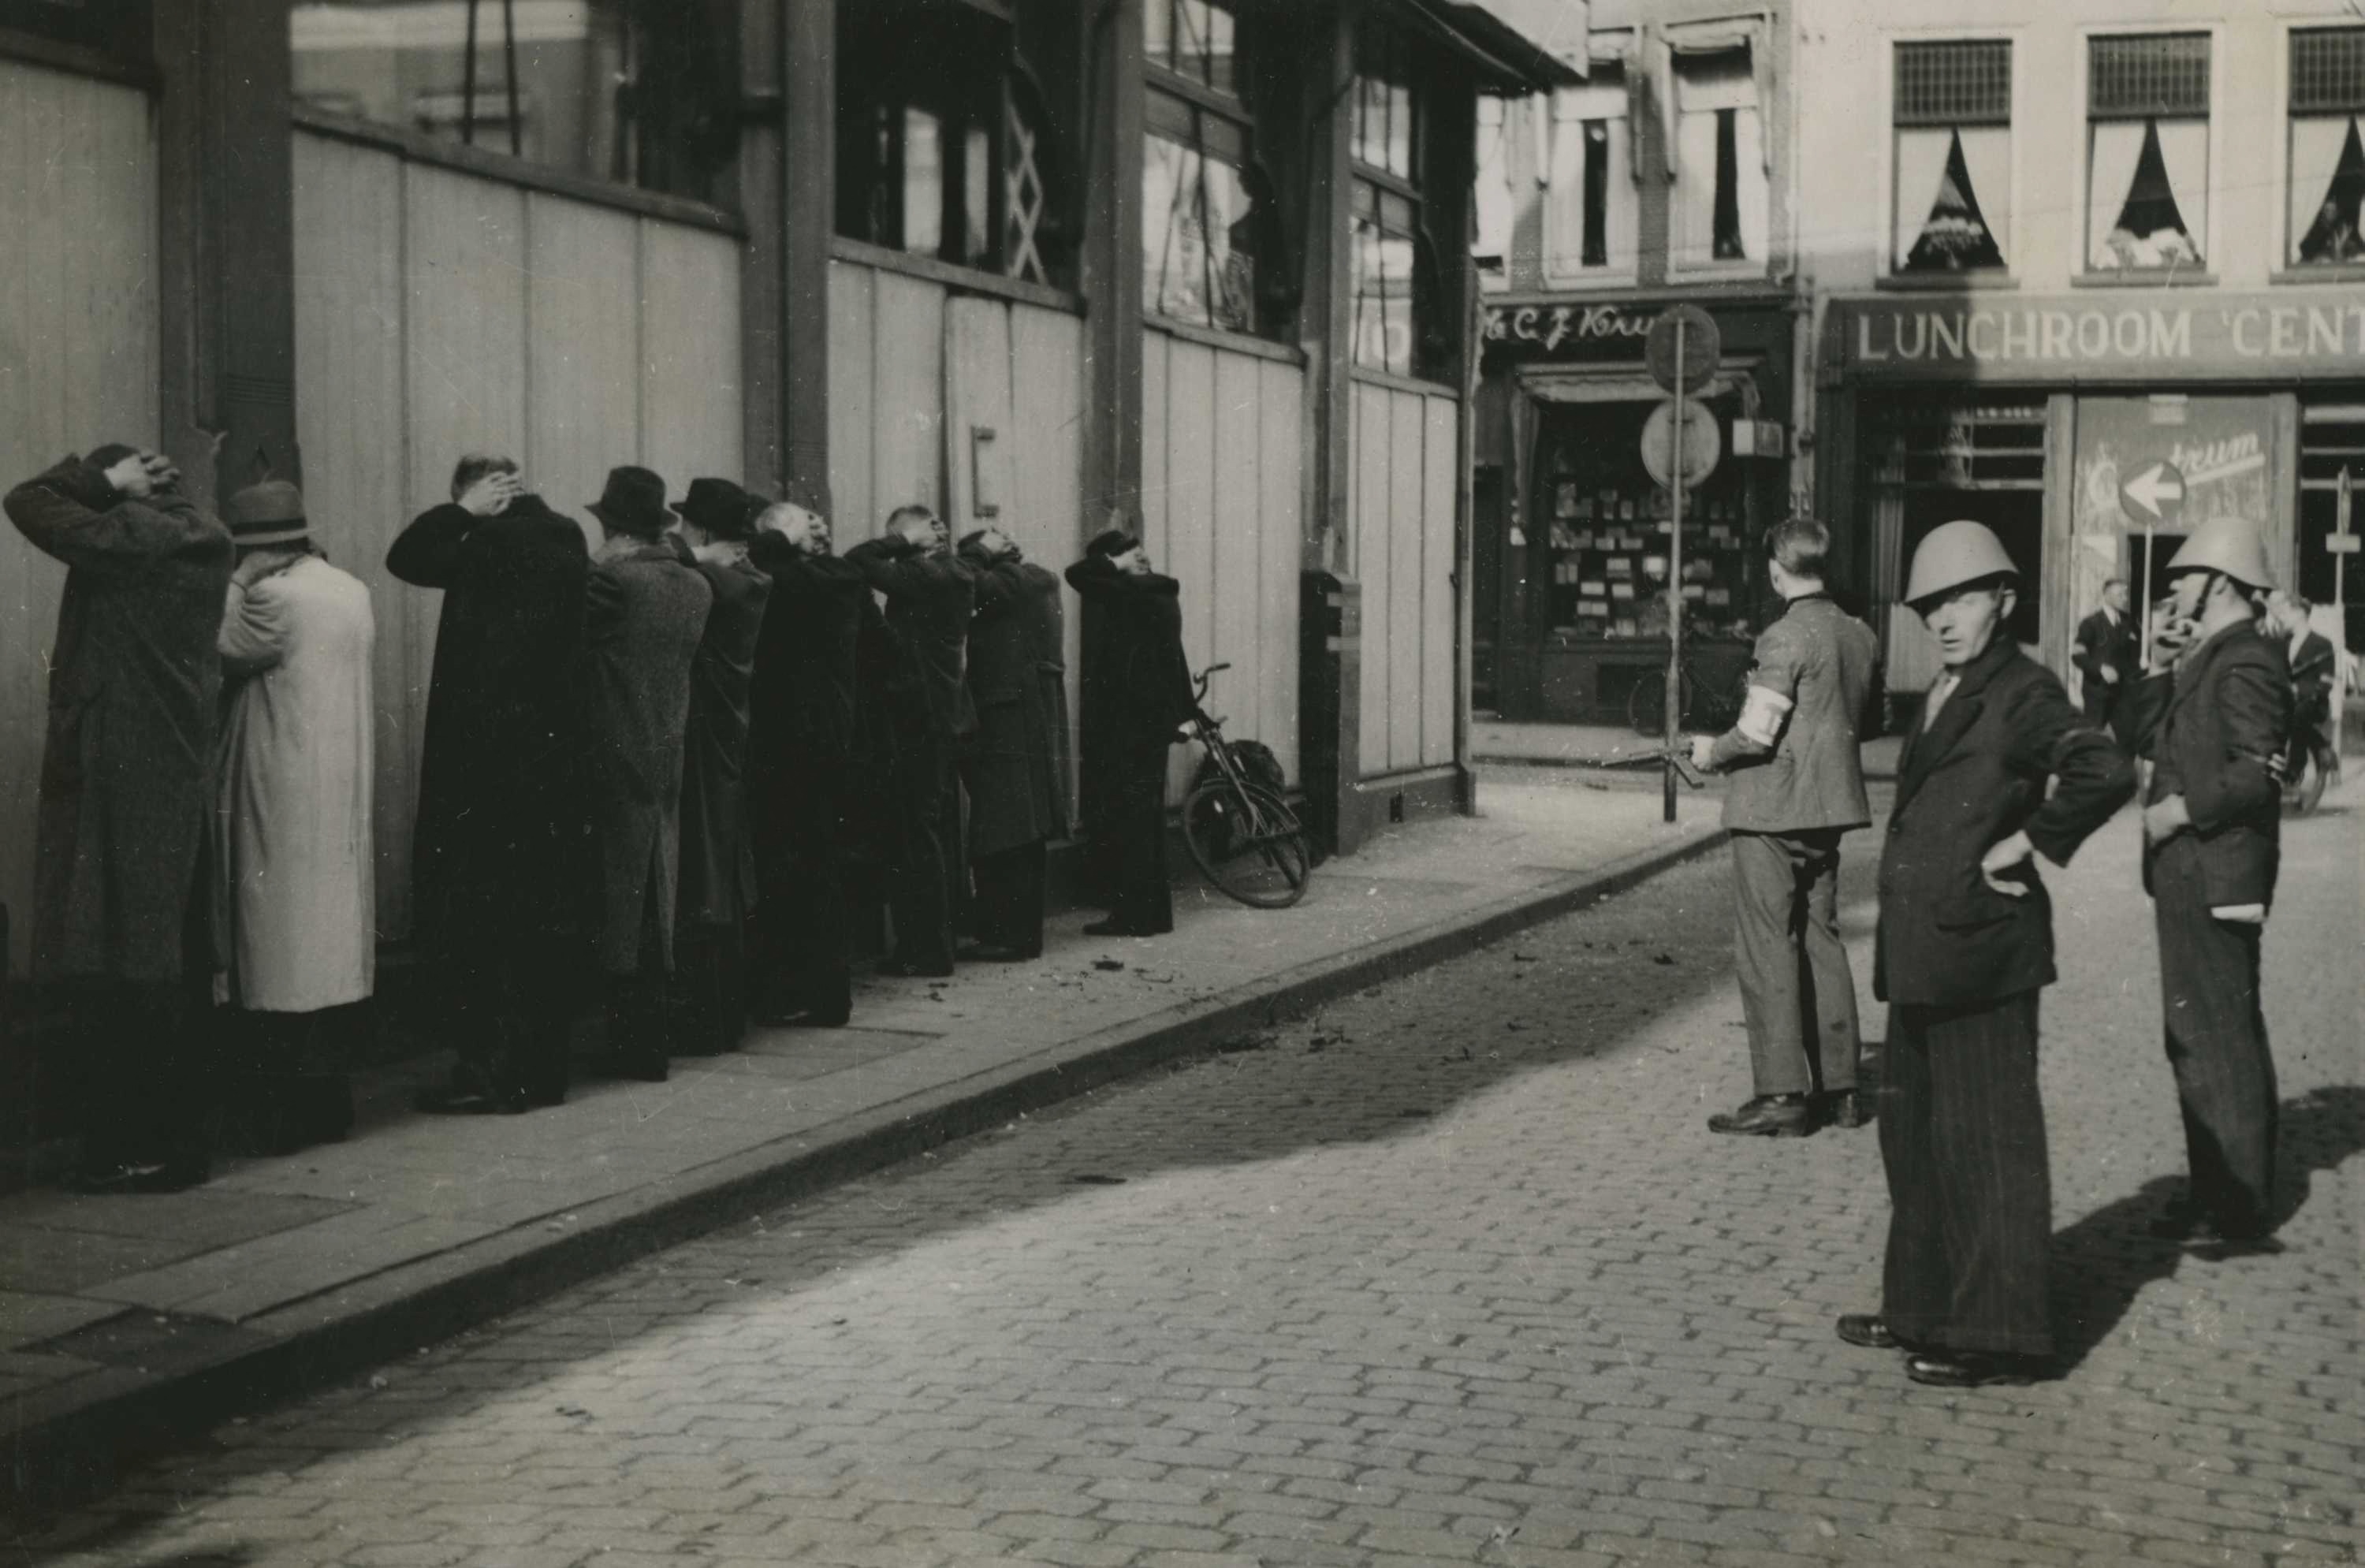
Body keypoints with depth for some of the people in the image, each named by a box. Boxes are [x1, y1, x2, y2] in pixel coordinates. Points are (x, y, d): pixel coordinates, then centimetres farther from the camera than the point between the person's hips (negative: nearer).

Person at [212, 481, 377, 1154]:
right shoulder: (352, 590, 10)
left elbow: (219, 654, -8)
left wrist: (237, 584, -1)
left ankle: (284, 1114, -3)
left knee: (279, 948, -4)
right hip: (346, 792, 8)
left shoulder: (273, 596, -13)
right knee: (334, 945, 11)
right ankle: (329, 1098, 17)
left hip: (283, 800, -8)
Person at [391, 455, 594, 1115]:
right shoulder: (565, 542, 10)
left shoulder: (496, 541, -13)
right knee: (545, 921, 10)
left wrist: (463, 511, 0)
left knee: (477, 921, -3)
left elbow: (407, 558, -5)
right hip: (555, 758, 8)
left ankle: (490, 1070, -3)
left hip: (491, 761, -8)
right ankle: (541, 1066, 17)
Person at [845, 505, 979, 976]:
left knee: (918, 833, -5)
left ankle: (927, 949, -3)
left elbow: (859, 560, -19)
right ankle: (936, 939, 21)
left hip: (922, 718, -10)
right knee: (939, 830, 14)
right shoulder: (952, 575, 11)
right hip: (949, 717, 10)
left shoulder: (924, 575, -16)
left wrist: (905, 542, -9)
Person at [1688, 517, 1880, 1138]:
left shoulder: (1785, 638, -17)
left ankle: (1781, 1094, -2)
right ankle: (1838, 1086, 18)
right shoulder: (1861, 636, 7)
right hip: (1830, 805, 8)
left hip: (1772, 808, -8)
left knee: (1767, 950, -2)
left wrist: (1714, 751, -2)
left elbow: (1757, 735, -20)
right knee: (1821, 940, 15)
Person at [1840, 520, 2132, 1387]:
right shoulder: (1944, 695, 16)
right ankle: (1925, 1308, 29)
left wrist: (2029, 843, -17)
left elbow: (2106, 772, -26)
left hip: (1978, 945, -10)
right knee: (1913, 1132, 17)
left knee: (1985, 1139, -3)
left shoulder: (2023, 692, -11)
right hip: (1922, 951, 10)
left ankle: (1999, 1334, 6)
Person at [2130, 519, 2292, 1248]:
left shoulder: (2247, 662, -16)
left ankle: (2239, 1204, 1)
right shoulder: (2205, 659, 15)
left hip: (2215, 879, -11)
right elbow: (2150, 742, 15)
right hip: (2188, 878, 11)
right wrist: (2160, 671, 5)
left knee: (2220, 1037, -5)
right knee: (2196, 1037, 16)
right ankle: (2215, 1190, 25)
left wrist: (2175, 811, -18)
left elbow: (2256, 773, -24)